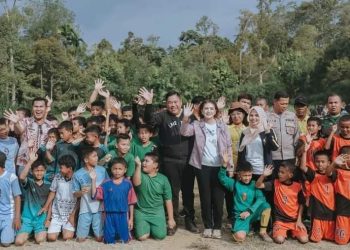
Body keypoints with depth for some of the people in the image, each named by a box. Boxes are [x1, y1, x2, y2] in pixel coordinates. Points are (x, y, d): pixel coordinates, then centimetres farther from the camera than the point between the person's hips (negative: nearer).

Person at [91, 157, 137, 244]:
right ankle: (112, 236, 38)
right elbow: (95, 194, -5)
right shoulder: (106, 184, -1)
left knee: (124, 240, 6)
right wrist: (93, 179, -13)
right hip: (110, 215, 1)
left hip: (123, 215, -1)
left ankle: (127, 233, 35)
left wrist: (131, 218, 1)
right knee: (109, 241, 8)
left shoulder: (128, 184, -4)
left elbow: (131, 202, 0)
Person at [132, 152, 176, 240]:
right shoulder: (141, 175, -6)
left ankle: (152, 226, 20)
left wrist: (171, 219, 1)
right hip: (141, 211, -1)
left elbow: (168, 200, 1)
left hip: (157, 212, 1)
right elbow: (136, 183, -32)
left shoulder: (163, 179, -3)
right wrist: (138, 165, -39)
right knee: (142, 237, -15)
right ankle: (146, 226, 19)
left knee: (160, 236, -13)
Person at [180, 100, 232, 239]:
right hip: (202, 166, 0)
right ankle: (207, 226, 18)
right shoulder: (196, 125, 3)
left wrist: (230, 164, 0)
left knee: (218, 197, 4)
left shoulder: (222, 126, 4)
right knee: (205, 196, 7)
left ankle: (217, 227, 15)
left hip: (219, 166, 0)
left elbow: (229, 146, 5)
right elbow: (184, 132, -14)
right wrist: (185, 118, -30)